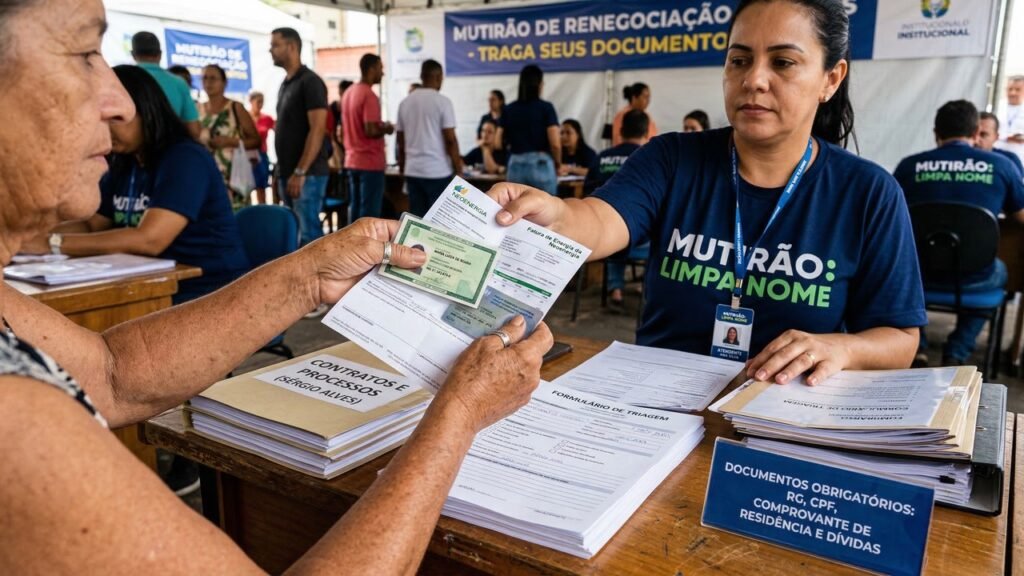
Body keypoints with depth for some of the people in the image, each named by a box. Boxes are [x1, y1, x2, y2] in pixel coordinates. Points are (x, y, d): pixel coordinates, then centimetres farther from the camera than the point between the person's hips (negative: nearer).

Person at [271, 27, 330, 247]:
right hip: (288, 174, 9)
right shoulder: (285, 84, 17)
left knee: (308, 232, -8)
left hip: (307, 174, -9)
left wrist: (300, 172, -21)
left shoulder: (310, 82, -9)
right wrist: (281, 171, 16)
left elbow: (317, 130, -17)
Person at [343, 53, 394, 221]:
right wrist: (386, 129, -4)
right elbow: (370, 131, -22)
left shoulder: (348, 93, 13)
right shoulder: (369, 95, -16)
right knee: (370, 210, -4)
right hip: (370, 162, -9)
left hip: (352, 160, 9)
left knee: (355, 206, 13)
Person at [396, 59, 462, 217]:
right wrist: (458, 170, -5)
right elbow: (450, 140, -11)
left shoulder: (405, 103, 9)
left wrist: (403, 170, 20)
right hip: (438, 171, -5)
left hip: (413, 171, 5)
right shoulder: (442, 102, -7)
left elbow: (401, 142, 12)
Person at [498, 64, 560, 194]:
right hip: (541, 165, -4)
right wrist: (557, 164, 8)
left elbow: (500, 143, 7)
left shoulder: (508, 109, 6)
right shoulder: (545, 107, -5)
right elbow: (555, 144, -10)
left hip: (516, 166, 4)